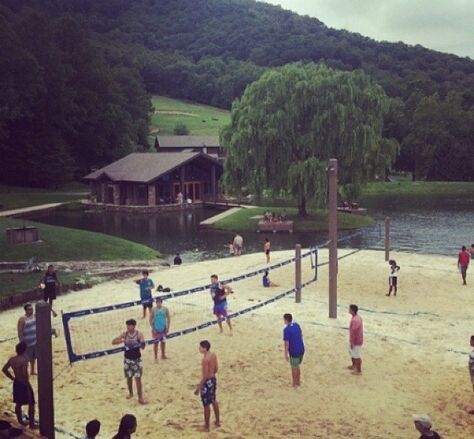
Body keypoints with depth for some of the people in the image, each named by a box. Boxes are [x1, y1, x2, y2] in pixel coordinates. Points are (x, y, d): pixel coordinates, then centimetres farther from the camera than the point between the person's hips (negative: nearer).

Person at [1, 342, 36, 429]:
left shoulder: (12, 359, -1)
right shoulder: (24, 360, -23)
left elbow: (4, 369, 9)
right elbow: (25, 373, -31)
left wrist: (12, 378, 13)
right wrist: (27, 382, -16)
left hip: (16, 383, 7)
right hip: (24, 384, -7)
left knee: (18, 403, 20)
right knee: (31, 404, 6)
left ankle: (20, 421, 33)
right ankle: (31, 424, 9)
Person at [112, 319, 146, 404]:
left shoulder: (139, 334, -13)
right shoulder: (124, 334, -6)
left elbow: (143, 346, -21)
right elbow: (113, 342, -11)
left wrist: (140, 344, -43)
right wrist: (123, 340, -27)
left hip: (137, 359, -3)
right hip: (127, 359, 3)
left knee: (138, 378, -4)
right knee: (129, 377, 13)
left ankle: (140, 397, 1)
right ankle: (130, 393, 36)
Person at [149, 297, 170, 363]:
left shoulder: (165, 309, -8)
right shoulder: (153, 310, -14)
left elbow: (168, 318, 0)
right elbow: (150, 320, -8)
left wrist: (168, 327, -3)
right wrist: (153, 329, -12)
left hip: (163, 329, 3)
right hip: (156, 329, -3)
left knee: (163, 342, 15)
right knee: (156, 343, 4)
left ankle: (163, 355, 33)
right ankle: (156, 357, 14)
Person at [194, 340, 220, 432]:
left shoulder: (205, 359, -26)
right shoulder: (213, 355, 0)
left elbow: (205, 376, -25)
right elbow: (216, 369, 10)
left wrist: (198, 387, -19)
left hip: (207, 382, -9)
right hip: (213, 379, 9)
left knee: (206, 405, 5)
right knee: (214, 401, 24)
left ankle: (207, 427, 17)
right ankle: (218, 421, 38)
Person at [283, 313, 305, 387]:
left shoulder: (286, 330, -18)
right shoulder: (297, 325, 4)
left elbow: (286, 343, -17)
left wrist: (286, 354, -9)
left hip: (294, 351, -7)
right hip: (301, 350, 7)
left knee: (294, 368, 11)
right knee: (297, 366, 24)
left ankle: (295, 384, 22)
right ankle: (298, 381, 35)